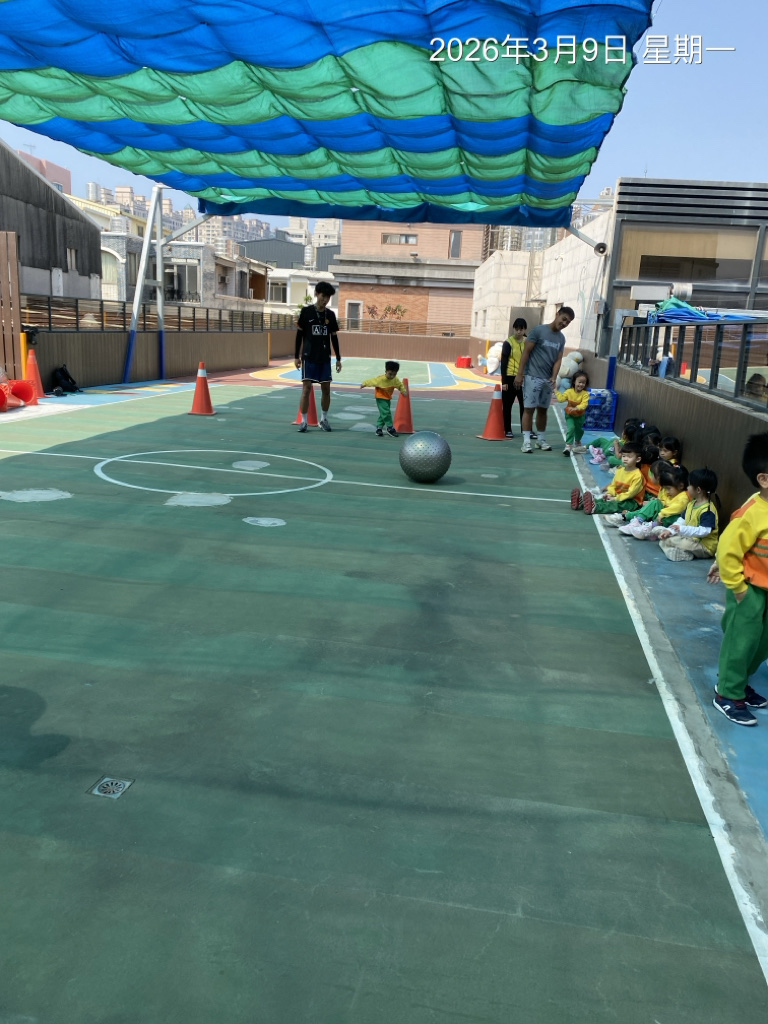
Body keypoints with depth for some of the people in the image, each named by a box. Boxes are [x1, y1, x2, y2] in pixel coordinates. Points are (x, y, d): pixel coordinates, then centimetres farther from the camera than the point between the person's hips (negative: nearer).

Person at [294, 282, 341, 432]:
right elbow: (299, 335, 1)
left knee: (326, 388, 5)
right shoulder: (306, 312, -3)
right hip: (309, 357, -3)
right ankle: (304, 421, -1)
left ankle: (324, 419, 21)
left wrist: (338, 359, 8)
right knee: (306, 388, -8)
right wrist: (297, 356, -3)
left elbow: (334, 337, 10)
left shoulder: (330, 315, 6)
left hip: (325, 358, 3)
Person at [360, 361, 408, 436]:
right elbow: (371, 381, -14)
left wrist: (403, 391, -10)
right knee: (386, 412, -16)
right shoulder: (380, 379, -29)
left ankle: (379, 428, 26)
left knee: (383, 414, 14)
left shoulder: (396, 380, -16)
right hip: (380, 398, -6)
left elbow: (400, 385, 3)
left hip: (388, 398, 6)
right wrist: (364, 384, -2)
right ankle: (390, 428, -5)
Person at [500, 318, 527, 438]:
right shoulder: (508, 343, -5)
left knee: (525, 405, 7)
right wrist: (504, 381, -11)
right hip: (510, 378, -3)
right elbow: (503, 362, -6)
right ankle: (507, 430, 14)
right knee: (507, 405, 5)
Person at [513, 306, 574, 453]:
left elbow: (558, 360, 6)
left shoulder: (561, 338, 9)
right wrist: (519, 373, -13)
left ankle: (541, 439, 22)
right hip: (532, 377, -6)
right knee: (529, 408, -5)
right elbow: (526, 352, -9)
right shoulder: (539, 330, -8)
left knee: (543, 409, 13)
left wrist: (554, 377, -10)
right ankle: (526, 441, -3)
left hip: (548, 379, 6)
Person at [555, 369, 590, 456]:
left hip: (580, 415, 1)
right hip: (569, 414, -1)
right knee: (571, 428, -21)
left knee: (579, 429, 20)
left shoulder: (585, 393, -22)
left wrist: (576, 408, -47)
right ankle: (568, 446, -21)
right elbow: (561, 398, -15)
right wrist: (556, 391, -14)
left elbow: (584, 404, -32)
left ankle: (577, 442, 51)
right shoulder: (569, 391, -15)